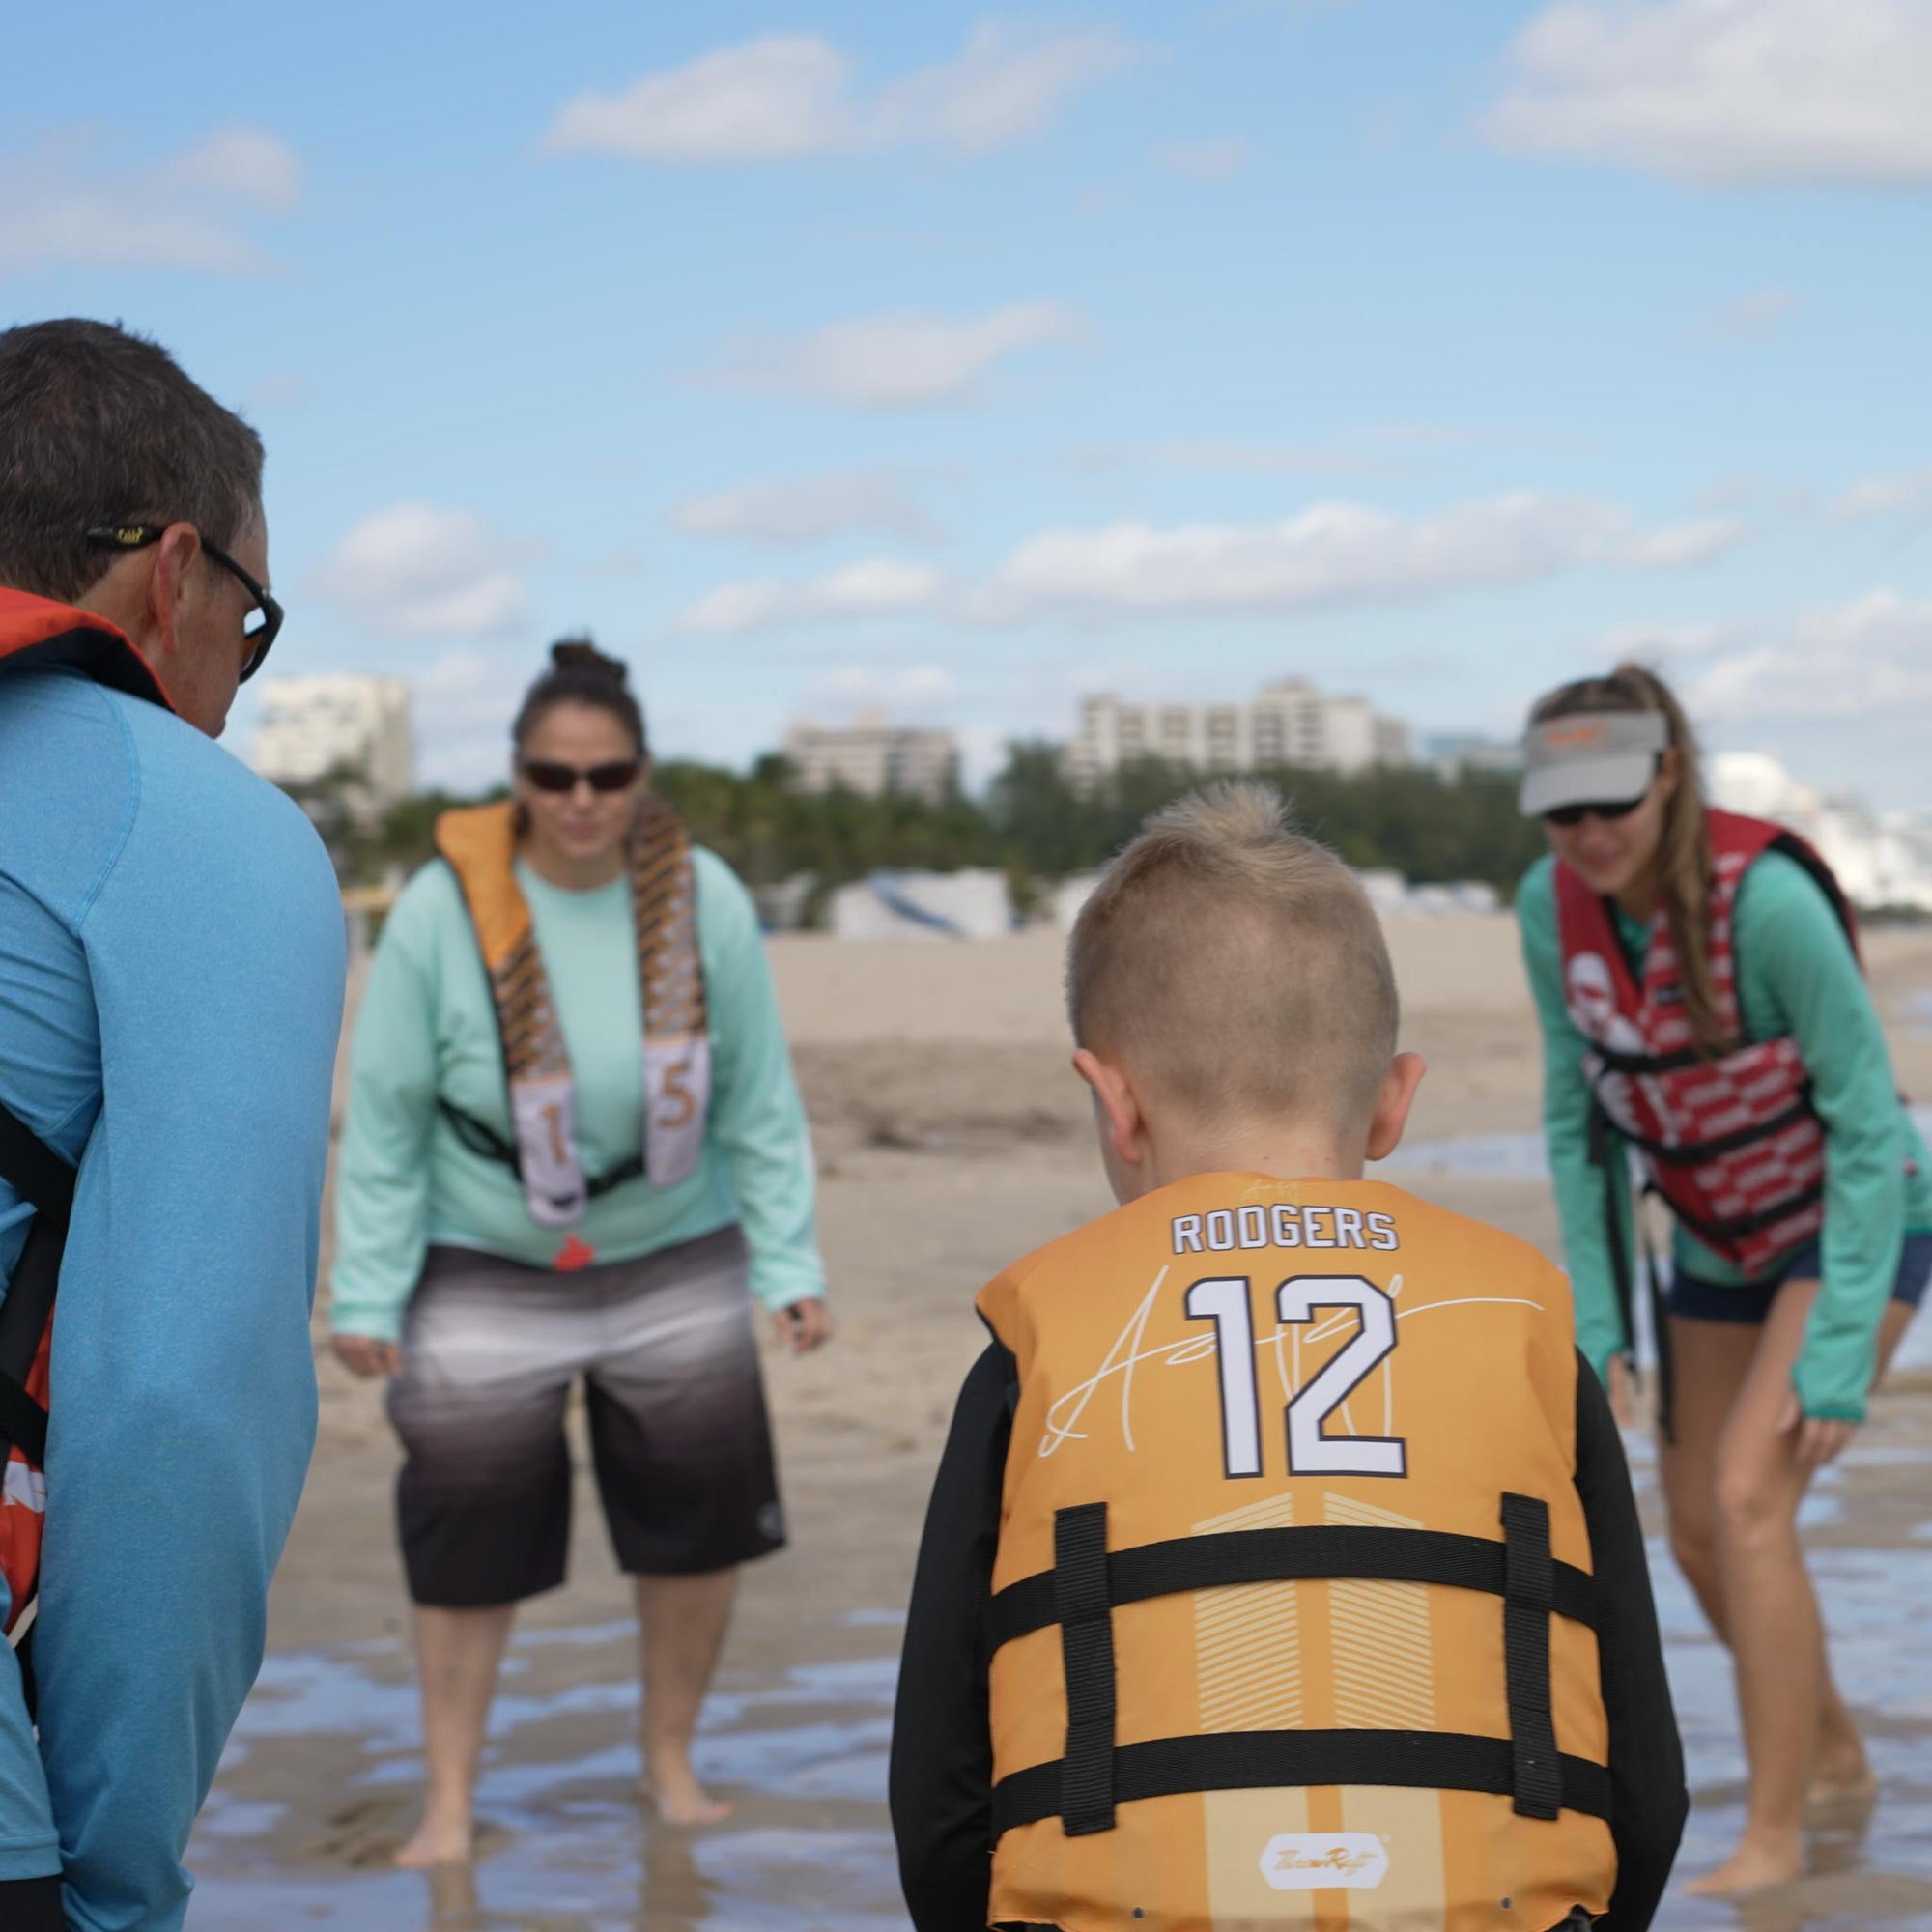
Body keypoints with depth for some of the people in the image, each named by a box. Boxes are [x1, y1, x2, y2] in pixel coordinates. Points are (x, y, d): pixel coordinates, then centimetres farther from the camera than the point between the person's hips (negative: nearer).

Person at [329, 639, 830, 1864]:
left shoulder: (707, 901, -11)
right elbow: (386, 1118, -9)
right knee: (470, 1542, -1)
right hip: (485, 1276, -2)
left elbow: (760, 1103, -2)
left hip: (676, 1265, 2)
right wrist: (367, 1292, -9)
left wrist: (791, 1263, -5)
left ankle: (672, 1760, 27)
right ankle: (450, 1802, 13)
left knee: (702, 1527, 6)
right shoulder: (442, 910, -17)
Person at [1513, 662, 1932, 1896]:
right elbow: (1578, 1114, -3)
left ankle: (1774, 1840, -10)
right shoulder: (1552, 906, -15)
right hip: (1720, 1238, 7)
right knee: (1701, 1538, 11)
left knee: (1746, 1500, -21)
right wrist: (1595, 1319, -6)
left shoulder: (1769, 896, -32)